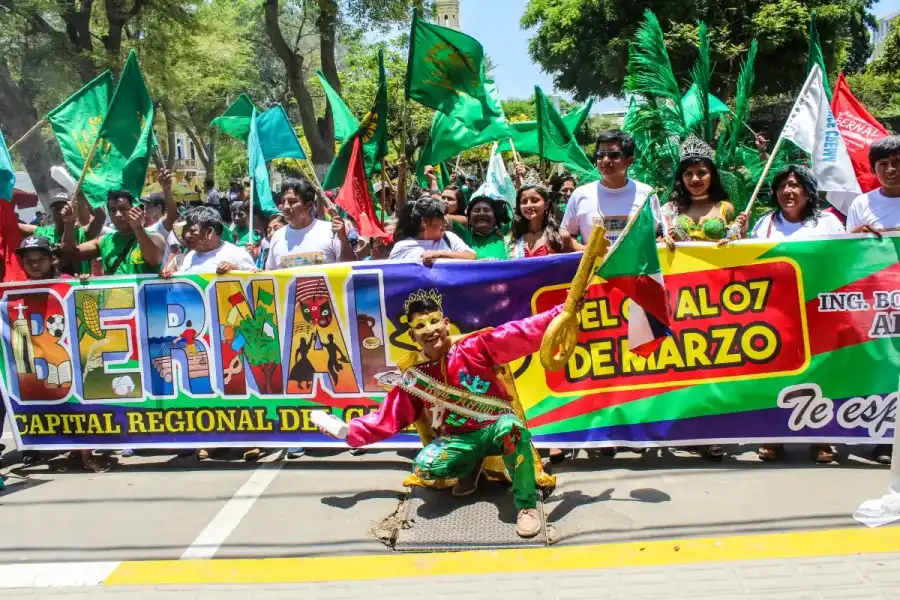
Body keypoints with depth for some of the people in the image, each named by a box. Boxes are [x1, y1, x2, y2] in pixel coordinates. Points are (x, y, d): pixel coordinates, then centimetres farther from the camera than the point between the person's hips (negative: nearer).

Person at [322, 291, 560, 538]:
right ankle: (471, 466, 11)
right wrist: (350, 431, -7)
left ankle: (527, 505, -20)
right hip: (460, 439, 3)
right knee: (424, 468, -25)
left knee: (512, 427, -40)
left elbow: (521, 333, -19)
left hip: (497, 428, -3)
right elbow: (388, 417, 3)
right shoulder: (413, 377, -2)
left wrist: (560, 314, -29)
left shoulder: (474, 348, -12)